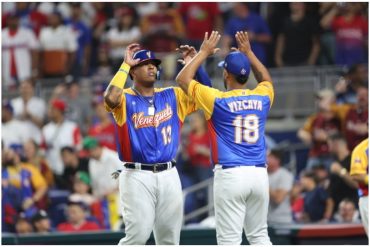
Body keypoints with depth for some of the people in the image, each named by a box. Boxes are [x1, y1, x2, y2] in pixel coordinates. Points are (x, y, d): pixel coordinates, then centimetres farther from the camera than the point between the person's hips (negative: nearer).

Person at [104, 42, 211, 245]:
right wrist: (125, 65, -14)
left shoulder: (172, 96, 12)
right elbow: (110, 99, -24)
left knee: (170, 237, 8)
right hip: (137, 176, -5)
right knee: (137, 234, -13)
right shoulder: (125, 99, -1)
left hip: (169, 175, 5)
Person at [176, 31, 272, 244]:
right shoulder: (262, 98, 6)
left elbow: (183, 79, 5)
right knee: (259, 235, 13)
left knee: (230, 240, -5)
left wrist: (204, 52, 11)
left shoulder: (218, 100, -6)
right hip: (259, 173, 5)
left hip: (230, 175, -5)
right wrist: (249, 53, 32)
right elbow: (266, 79, 32)